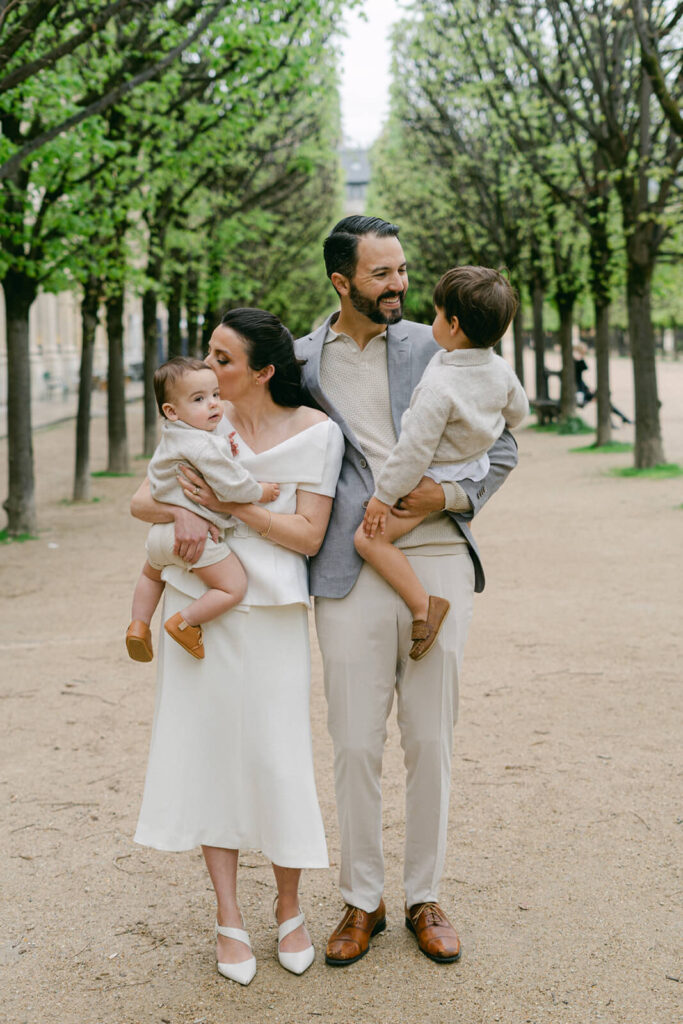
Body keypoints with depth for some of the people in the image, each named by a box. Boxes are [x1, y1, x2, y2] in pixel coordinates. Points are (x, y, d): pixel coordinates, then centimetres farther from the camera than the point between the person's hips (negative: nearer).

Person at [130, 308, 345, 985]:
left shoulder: (315, 432, -3)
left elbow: (308, 535, -7)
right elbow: (141, 501, 6)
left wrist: (232, 504, -15)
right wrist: (182, 513, -16)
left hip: (270, 609, -3)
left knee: (277, 756, -1)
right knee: (208, 749, 5)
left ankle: (289, 909, 22)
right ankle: (229, 918, 18)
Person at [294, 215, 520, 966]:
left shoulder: (434, 350, 6)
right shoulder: (301, 361, 6)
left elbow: (500, 446, 9)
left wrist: (450, 495, -8)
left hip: (436, 560, 0)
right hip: (350, 573, 0)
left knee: (430, 741, 7)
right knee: (355, 745, 3)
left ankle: (424, 898, 24)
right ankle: (361, 900, 21)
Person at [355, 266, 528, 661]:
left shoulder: (439, 385, -31)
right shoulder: (501, 370, -7)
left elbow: (415, 449, -27)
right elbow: (518, 411, 13)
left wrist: (384, 495, -17)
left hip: (436, 480, -9)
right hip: (475, 471, 9)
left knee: (370, 538, -9)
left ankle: (423, 604, -13)